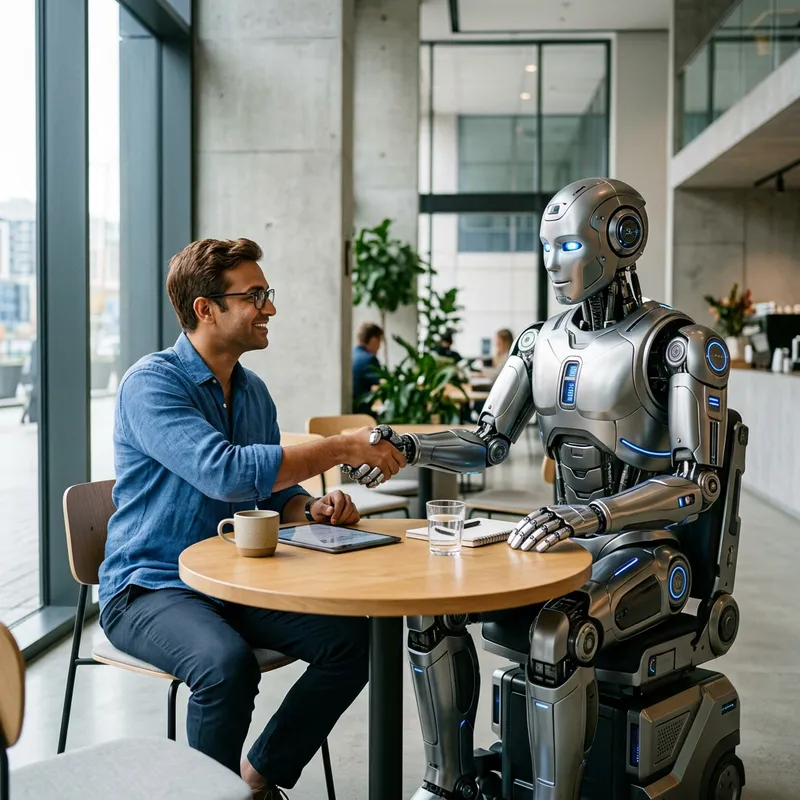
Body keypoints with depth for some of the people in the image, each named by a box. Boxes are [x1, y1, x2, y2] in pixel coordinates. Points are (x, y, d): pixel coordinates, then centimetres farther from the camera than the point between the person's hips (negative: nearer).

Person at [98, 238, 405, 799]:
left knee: (353, 639, -12)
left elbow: (275, 488, 18)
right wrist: (343, 447, -25)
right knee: (227, 662, -35)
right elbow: (225, 472, -31)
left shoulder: (253, 391, 9)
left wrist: (312, 509, -7)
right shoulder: (151, 383, -16)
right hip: (150, 587, -7)